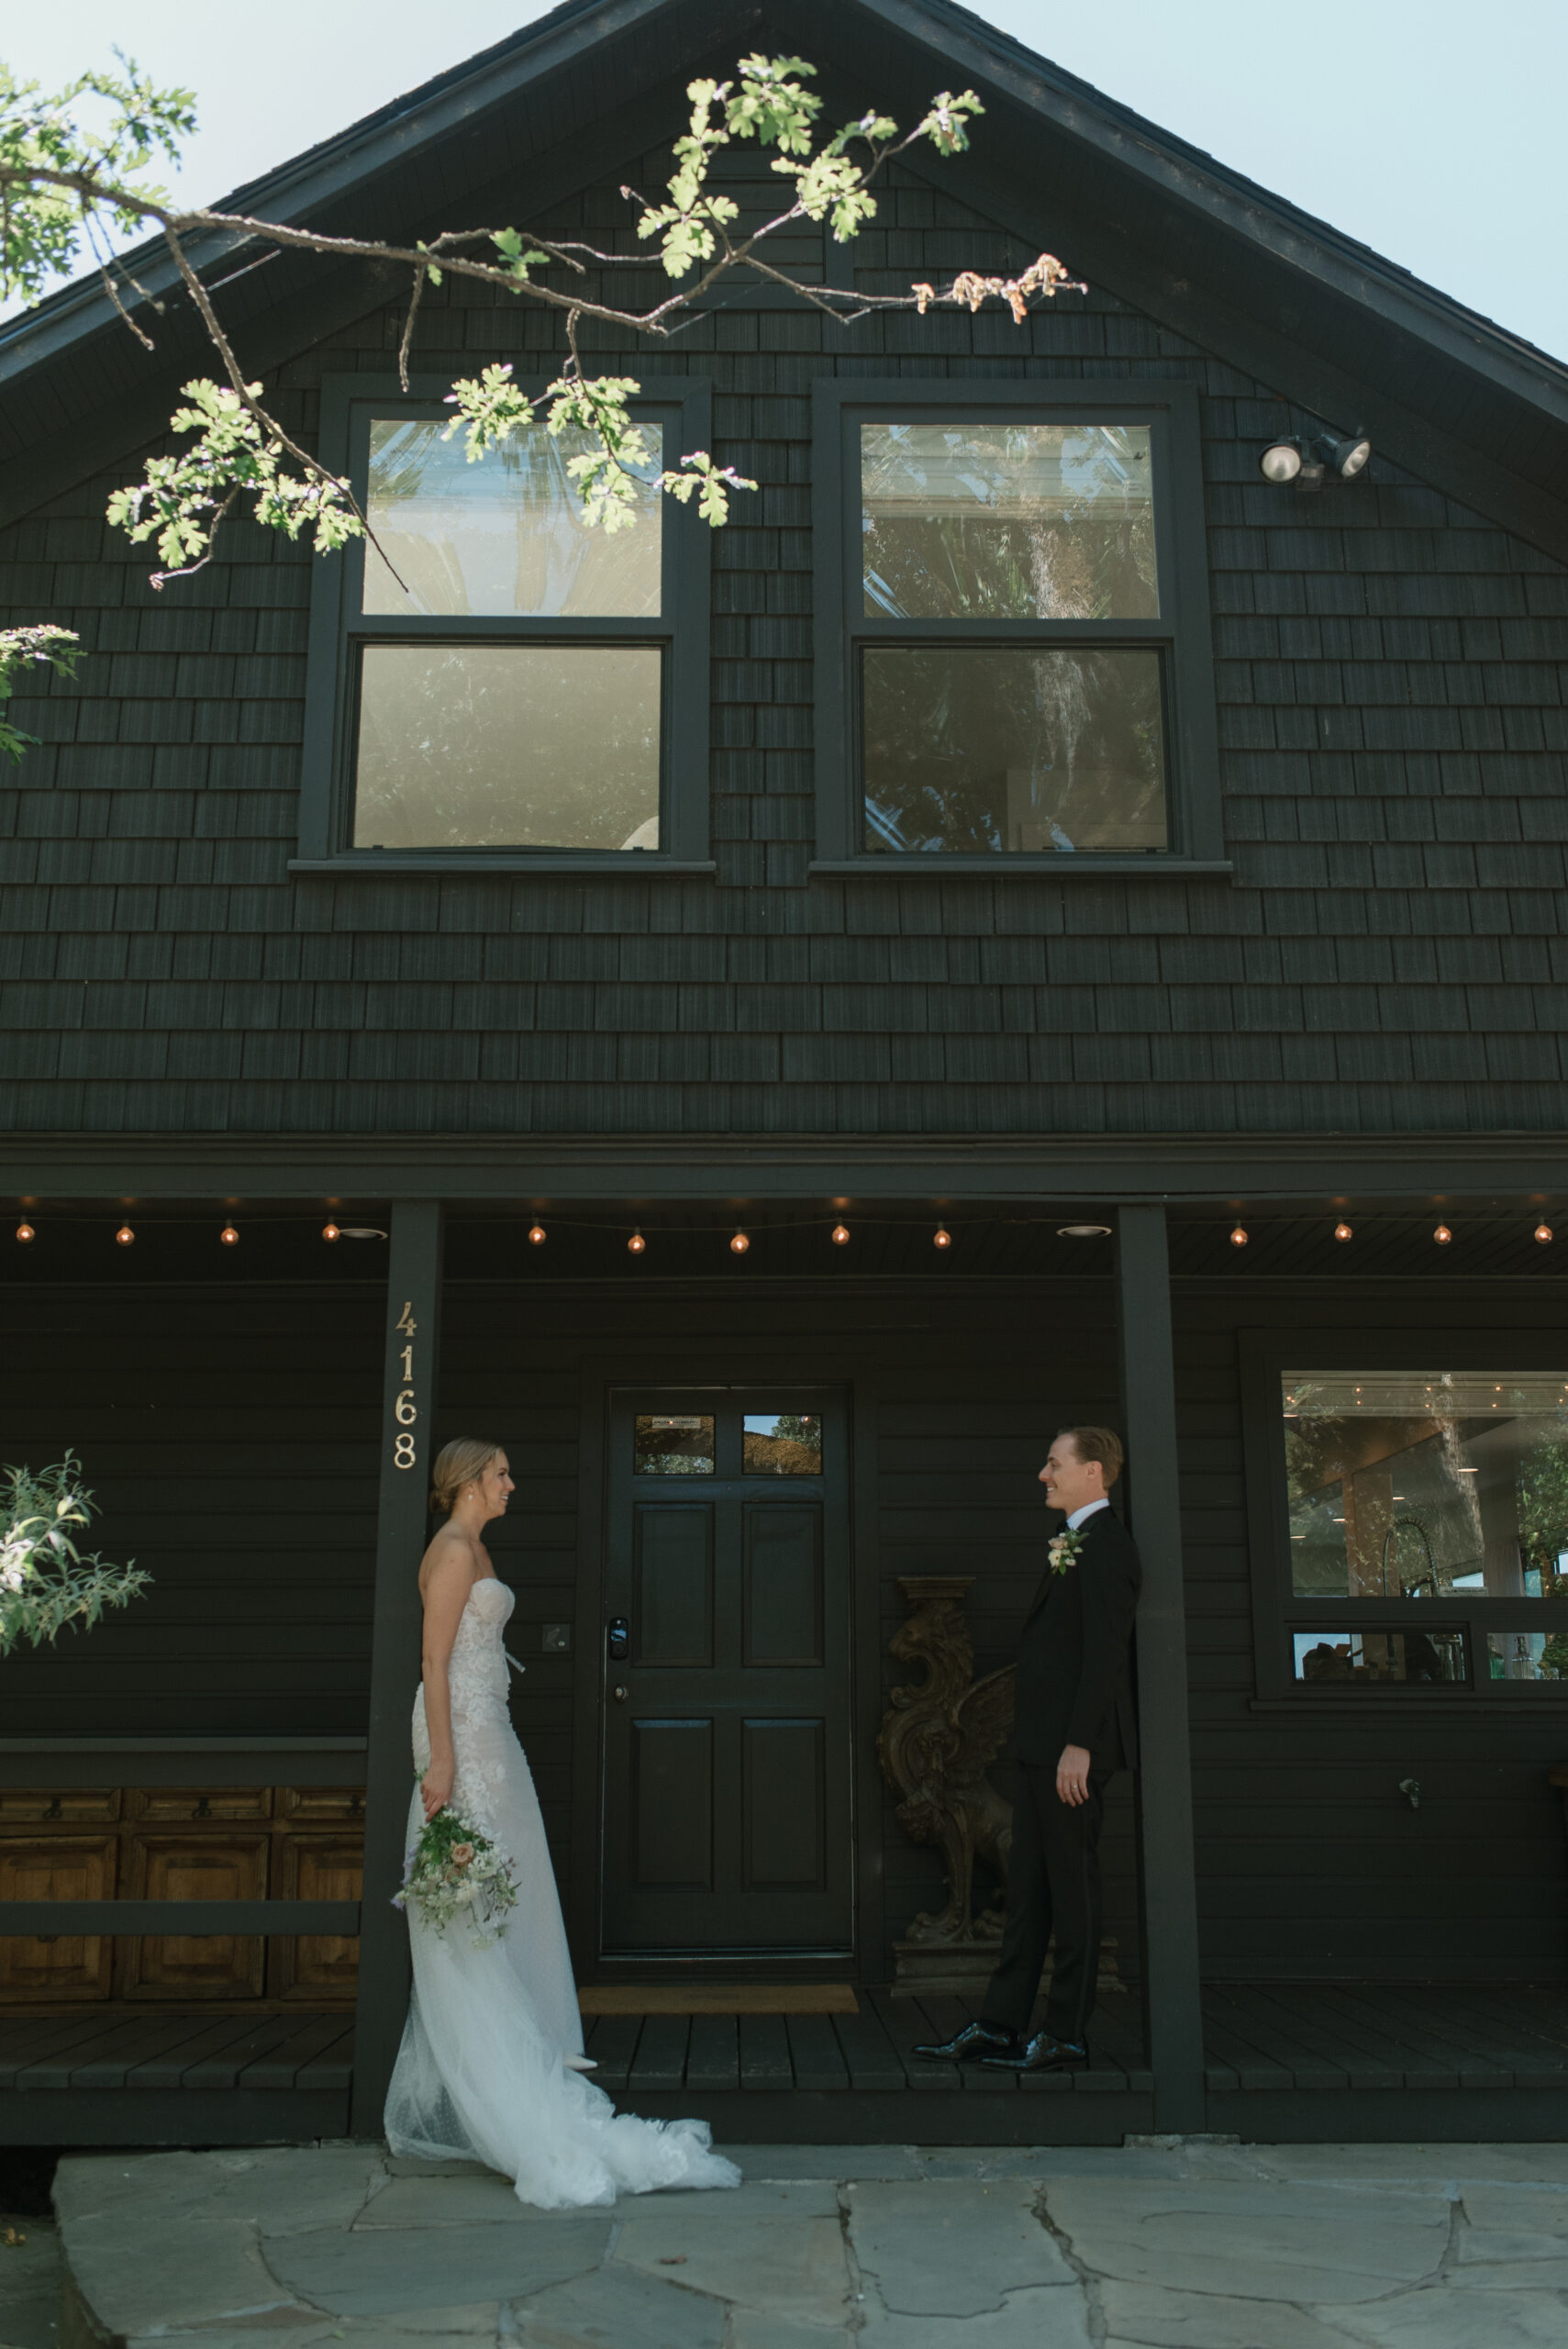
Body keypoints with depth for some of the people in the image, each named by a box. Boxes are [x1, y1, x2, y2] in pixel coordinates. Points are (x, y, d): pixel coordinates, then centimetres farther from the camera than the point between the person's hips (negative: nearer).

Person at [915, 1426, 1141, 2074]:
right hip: (1042, 1748, 10)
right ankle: (1000, 2026, 17)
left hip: (1072, 1749, -10)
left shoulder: (1104, 1545, -13)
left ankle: (1067, 2035, 7)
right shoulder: (1074, 1543, 19)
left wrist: (1078, 1745, -22)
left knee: (1071, 1887, -1)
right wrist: (1045, 1743, 18)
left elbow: (1105, 1653, -20)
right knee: (1027, 1885, 11)